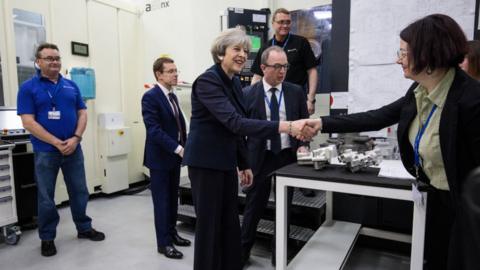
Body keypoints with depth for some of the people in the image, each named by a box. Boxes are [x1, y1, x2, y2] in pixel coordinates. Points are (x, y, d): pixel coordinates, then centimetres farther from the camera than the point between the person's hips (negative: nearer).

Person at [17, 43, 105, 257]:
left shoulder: (71, 85, 7)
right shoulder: (28, 88, -4)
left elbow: (82, 113, 5)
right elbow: (28, 122, -11)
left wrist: (76, 138, -11)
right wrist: (57, 143, -17)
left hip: (74, 149, 3)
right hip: (45, 152, -3)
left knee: (79, 191, 12)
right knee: (46, 196, 9)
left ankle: (84, 228, 28)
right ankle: (47, 238, 25)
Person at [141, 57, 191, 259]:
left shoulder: (172, 96, 11)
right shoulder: (150, 96, -15)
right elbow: (154, 130, -23)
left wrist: (185, 146, 3)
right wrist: (179, 149, -25)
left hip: (174, 156, 8)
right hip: (160, 157, -8)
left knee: (173, 199, 17)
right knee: (162, 201, 3)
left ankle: (171, 233, 32)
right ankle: (164, 243, 16)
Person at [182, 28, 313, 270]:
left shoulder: (234, 83, 9)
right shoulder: (207, 81, -18)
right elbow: (235, 123, -31)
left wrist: (244, 165, 16)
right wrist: (286, 126, -37)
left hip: (227, 162, 8)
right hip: (206, 162, -8)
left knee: (230, 225, 15)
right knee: (209, 227, 4)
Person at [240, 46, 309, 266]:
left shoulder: (296, 92, 2)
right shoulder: (249, 94, -4)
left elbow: (304, 122, 8)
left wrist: (303, 145, -9)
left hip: (288, 157, 2)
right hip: (260, 157, -2)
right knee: (254, 205, 8)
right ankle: (243, 249, 27)